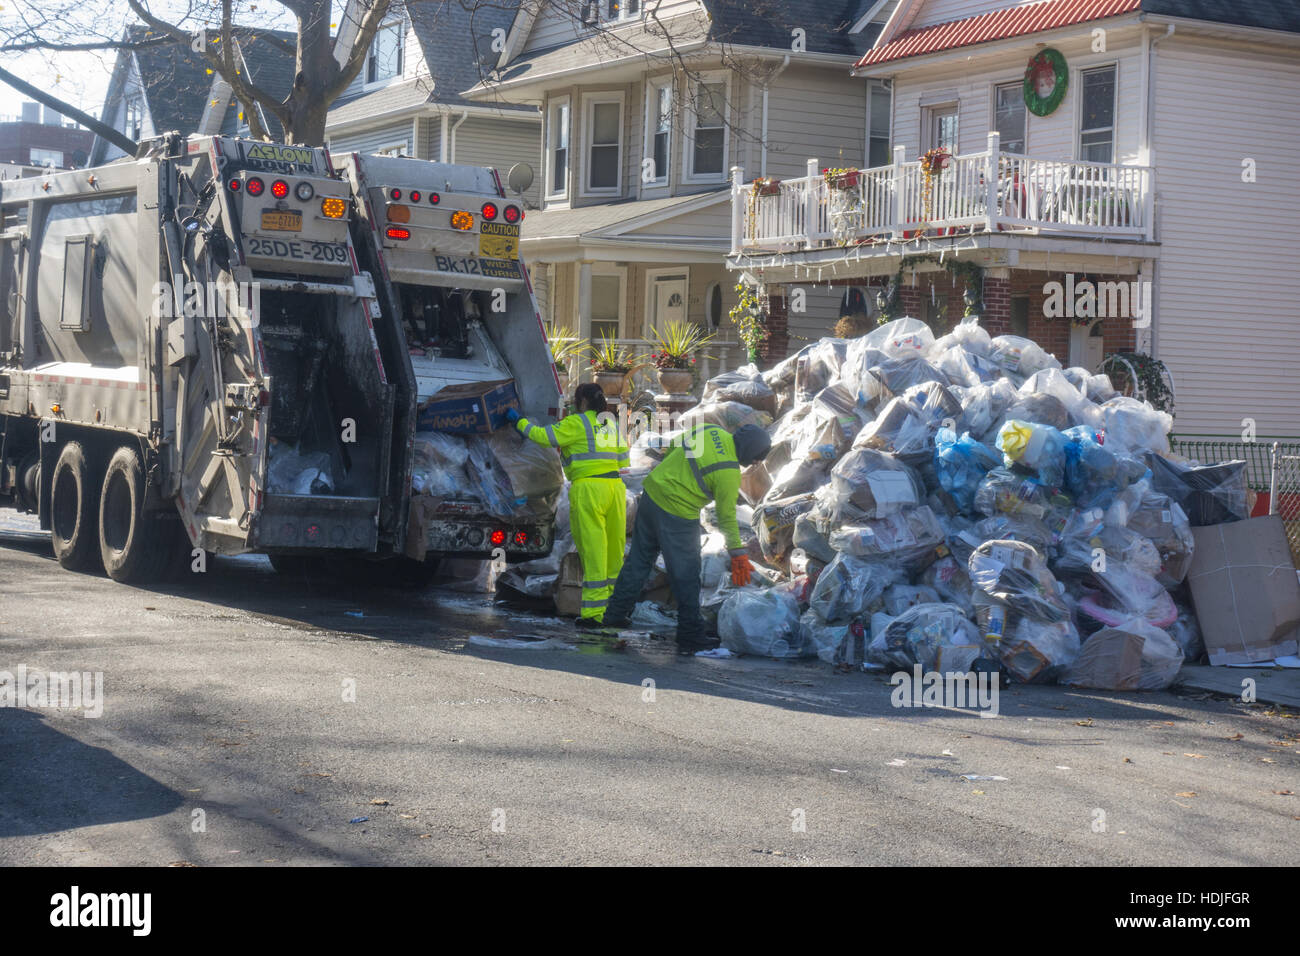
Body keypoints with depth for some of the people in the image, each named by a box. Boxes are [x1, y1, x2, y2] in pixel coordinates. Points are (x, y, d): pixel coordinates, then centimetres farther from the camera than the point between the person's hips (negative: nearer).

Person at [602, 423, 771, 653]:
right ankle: (690, 637, 10)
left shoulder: (710, 429, 2)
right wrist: (738, 554, 1)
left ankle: (615, 615, 31)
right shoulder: (729, 473, -17)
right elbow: (726, 517, -9)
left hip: (651, 493, 8)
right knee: (686, 577, 4)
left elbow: (672, 449, 14)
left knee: (638, 561, 20)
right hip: (677, 516, -8)